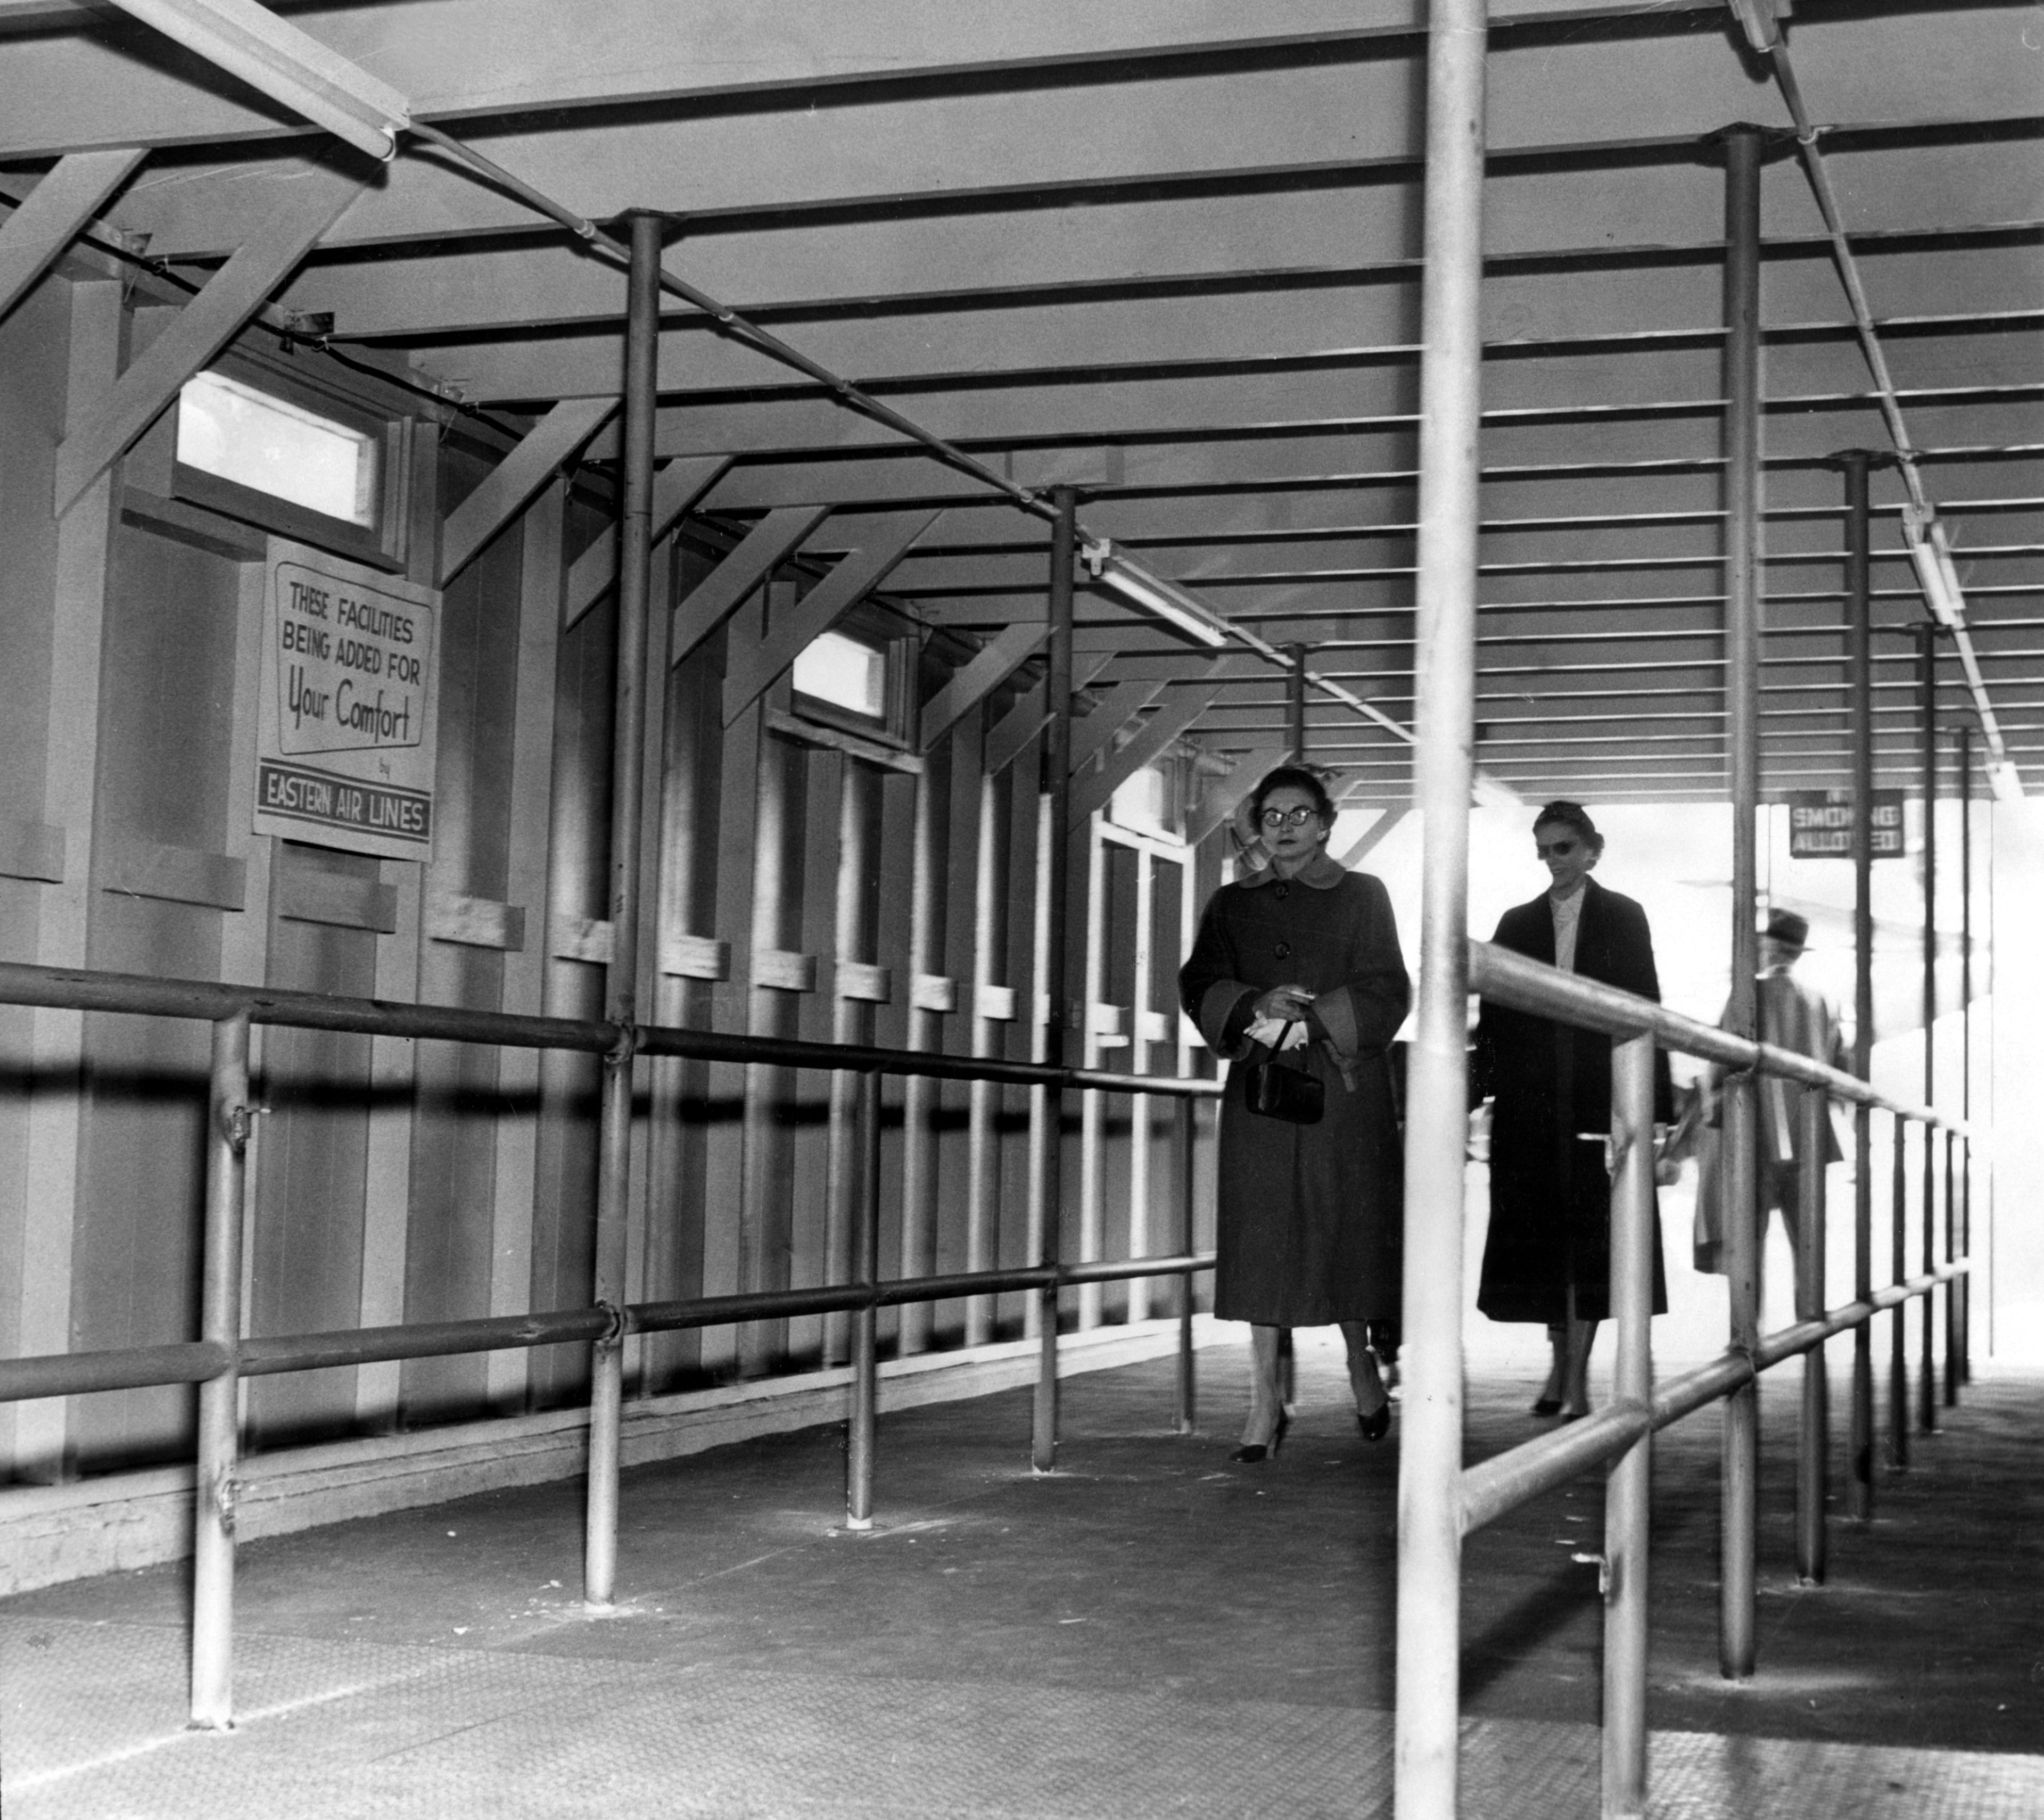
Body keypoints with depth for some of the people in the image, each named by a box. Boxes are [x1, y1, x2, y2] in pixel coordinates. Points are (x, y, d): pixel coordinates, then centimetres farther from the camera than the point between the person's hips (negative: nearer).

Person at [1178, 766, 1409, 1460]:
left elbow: (1384, 992, -2)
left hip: (1345, 1090, -1)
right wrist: (1257, 1006, -17)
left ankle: (1361, 1361, 24)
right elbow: (1200, 986, 3)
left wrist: (1306, 1021, -15)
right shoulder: (1232, 904, 14)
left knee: (1349, 1234, -1)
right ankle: (1266, 1399, -1)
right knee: (1261, 1241, -4)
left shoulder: (1362, 896, 9)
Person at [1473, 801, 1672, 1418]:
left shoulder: (1622, 918, 6)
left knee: (1591, 1232, -5)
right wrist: (1483, 1085, -3)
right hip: (1530, 1100, 3)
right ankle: (1562, 1361, 20)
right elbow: (1495, 1015, 8)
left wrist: (1650, 1101, -6)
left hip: (1598, 1092, -3)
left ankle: (1578, 1378, -3)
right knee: (1541, 1233, 6)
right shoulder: (1518, 923, 12)